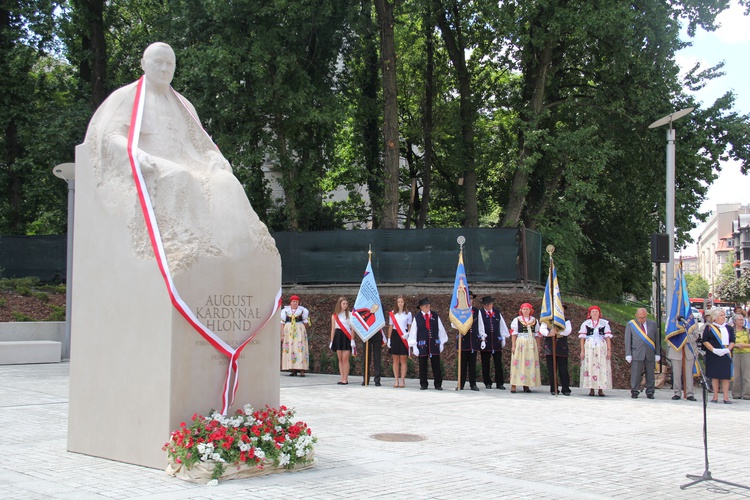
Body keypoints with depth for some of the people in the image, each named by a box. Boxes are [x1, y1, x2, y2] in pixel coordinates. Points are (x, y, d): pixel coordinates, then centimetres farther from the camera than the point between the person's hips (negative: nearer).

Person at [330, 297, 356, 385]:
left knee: (345, 359, -7)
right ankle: (342, 378, 8)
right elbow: (333, 329, 12)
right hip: (338, 337, 3)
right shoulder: (334, 316, 9)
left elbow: (352, 328, -2)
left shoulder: (349, 315, 1)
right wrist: (331, 341, 8)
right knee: (340, 359, 5)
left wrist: (352, 340, -9)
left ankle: (345, 379, -5)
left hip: (347, 337, -3)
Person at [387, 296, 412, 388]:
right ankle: (396, 380, 6)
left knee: (403, 360, -2)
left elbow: (410, 327, 5)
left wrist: (408, 333, -14)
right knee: (395, 359, 3)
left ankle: (402, 380, 1)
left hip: (404, 337, -2)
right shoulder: (392, 313, 8)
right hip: (395, 336, 2)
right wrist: (389, 339, 6)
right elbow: (390, 326, 9)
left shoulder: (408, 314, 4)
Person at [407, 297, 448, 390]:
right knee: (422, 365, 5)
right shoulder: (417, 317, -2)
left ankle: (438, 384, 10)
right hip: (422, 345, -1)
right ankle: (423, 384, 14)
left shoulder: (435, 316, 5)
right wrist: (414, 346, -4)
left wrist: (442, 343, 8)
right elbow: (413, 332, -1)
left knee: (436, 365, 3)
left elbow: (441, 330, 10)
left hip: (434, 344, 2)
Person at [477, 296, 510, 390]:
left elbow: (502, 325, 14)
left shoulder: (497, 312, 9)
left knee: (498, 363, 2)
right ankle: (487, 383, 13)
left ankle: (499, 383, 7)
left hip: (496, 341, 3)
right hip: (486, 341, -2)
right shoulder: (480, 313, -3)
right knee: (485, 364, 4)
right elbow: (480, 326, -9)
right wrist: (483, 338, -15)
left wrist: (504, 337, 13)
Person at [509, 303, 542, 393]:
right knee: (518, 364, -6)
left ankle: (526, 385, 7)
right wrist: (513, 346, -7)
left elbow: (537, 334, 13)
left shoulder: (534, 320, 12)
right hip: (520, 344, -3)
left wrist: (538, 346, 8)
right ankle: (513, 386, -6)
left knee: (531, 364, 1)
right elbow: (513, 334, -1)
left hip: (531, 345, 3)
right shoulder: (516, 320, 3)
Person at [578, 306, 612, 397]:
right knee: (589, 367, -3)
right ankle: (591, 389, 1)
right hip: (589, 348, 0)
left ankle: (601, 389, 0)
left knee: (602, 368, -4)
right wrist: (582, 351, 0)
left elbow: (608, 337, 7)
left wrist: (609, 350, 0)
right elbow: (582, 338, 6)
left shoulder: (604, 323, 8)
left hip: (601, 348, 0)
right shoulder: (585, 324, 8)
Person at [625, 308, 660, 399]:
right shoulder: (630, 324, 4)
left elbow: (656, 339, 11)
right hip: (637, 354, -2)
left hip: (650, 354, 2)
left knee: (650, 374, 4)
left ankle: (650, 393, 12)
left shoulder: (652, 324, 10)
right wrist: (628, 354, -3)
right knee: (635, 374, -3)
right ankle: (634, 392, 5)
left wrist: (657, 354, 6)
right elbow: (627, 340, 4)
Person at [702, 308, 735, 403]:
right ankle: (715, 397, 6)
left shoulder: (729, 328, 12)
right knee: (714, 376, 0)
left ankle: (726, 397, 1)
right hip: (713, 355, -2)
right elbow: (705, 341, -3)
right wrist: (714, 350, -16)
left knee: (726, 376, -1)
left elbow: (732, 342, 7)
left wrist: (727, 349, -12)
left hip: (726, 355, 2)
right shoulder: (709, 327, 3)